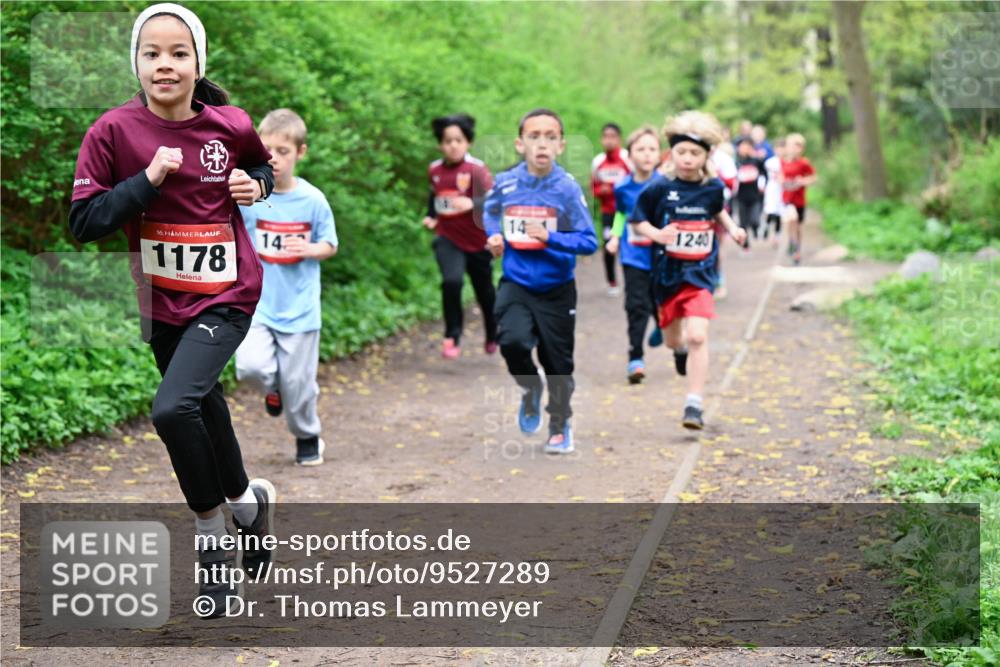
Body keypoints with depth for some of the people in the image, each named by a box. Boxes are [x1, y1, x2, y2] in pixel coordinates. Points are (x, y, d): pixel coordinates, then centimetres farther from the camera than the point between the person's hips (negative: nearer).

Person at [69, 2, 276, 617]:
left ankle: (214, 536, 0)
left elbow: (261, 165, 15)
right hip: (163, 302, 3)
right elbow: (84, 222, -13)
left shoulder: (230, 125, -8)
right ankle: (249, 500, 44)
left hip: (226, 296, -3)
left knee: (173, 408, -22)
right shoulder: (114, 132, -10)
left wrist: (257, 185, -7)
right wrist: (149, 179, -22)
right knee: (204, 413, 18)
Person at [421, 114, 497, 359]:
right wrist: (431, 216, 6)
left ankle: (493, 336, 41)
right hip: (448, 239, 2)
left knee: (485, 291, 14)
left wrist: (472, 204, -39)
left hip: (477, 240, -2)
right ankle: (452, 338, -10)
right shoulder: (434, 170, 1)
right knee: (451, 282, -24)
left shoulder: (476, 169, -15)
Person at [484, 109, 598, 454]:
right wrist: (493, 237, 0)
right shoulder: (505, 182, -7)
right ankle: (530, 389, 11)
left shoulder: (568, 187, -15)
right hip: (515, 284, 1)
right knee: (513, 342, -23)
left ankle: (560, 427, 33)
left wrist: (550, 237, -27)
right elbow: (490, 212, 18)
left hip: (556, 289, -1)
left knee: (558, 362, 9)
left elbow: (589, 242, -15)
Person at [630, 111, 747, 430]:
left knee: (697, 336, -17)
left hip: (700, 273, 0)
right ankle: (680, 350, 58)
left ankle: (694, 404, -12)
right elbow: (637, 220, -2)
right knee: (672, 338, 18)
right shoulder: (659, 188, -10)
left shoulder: (713, 188, -2)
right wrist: (657, 234, -19)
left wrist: (732, 229, 3)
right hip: (667, 272, 0)